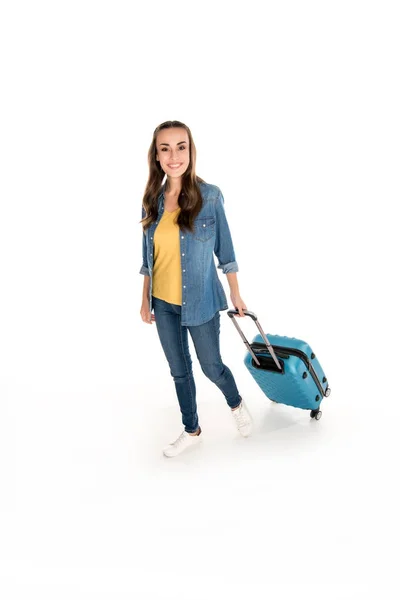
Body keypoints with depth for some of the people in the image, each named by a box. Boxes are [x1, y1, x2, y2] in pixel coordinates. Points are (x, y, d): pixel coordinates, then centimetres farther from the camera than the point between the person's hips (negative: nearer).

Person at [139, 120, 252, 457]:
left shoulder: (210, 195, -12)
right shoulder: (152, 200, -1)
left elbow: (225, 248, -4)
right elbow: (149, 257, 7)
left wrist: (236, 294, 0)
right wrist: (145, 300, 9)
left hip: (201, 302, -4)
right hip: (163, 304, 4)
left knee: (211, 367, 11)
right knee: (179, 370, 15)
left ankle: (237, 404, 42)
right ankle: (192, 431, 35)